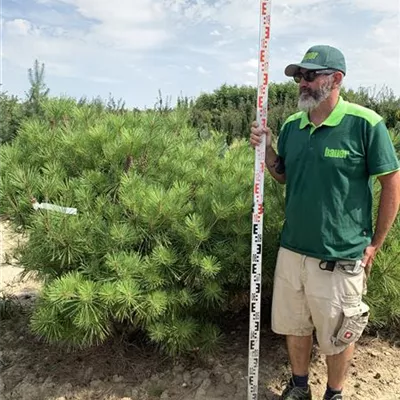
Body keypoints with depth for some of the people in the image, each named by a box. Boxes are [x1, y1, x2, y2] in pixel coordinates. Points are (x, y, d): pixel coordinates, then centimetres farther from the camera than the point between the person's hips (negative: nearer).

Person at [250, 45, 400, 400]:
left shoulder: (365, 123, -13)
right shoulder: (291, 125, 4)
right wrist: (265, 148, -4)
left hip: (340, 257, -5)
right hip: (292, 249, 5)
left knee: (337, 336, 14)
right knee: (293, 327, 19)